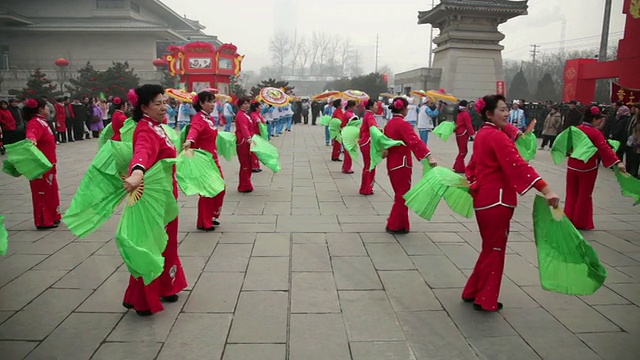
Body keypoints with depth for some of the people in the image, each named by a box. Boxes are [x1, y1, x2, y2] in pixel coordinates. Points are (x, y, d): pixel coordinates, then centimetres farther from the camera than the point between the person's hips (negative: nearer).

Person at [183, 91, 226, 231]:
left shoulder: (210, 118, 10)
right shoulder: (198, 118, -17)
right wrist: (189, 141, -59)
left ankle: (211, 216, 31)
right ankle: (203, 223, 14)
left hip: (213, 158, 9)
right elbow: (194, 130, -39)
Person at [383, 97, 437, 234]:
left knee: (400, 194, 19)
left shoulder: (389, 124, 8)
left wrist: (385, 152, 41)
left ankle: (395, 223, 25)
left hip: (392, 163, 8)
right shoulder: (403, 124, -17)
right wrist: (429, 156, -41)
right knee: (402, 195, 3)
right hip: (402, 163, -8)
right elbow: (415, 141, -32)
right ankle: (396, 226, 10)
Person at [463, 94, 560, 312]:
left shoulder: (483, 134, 12)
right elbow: (517, 164, -29)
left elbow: (474, 164, 24)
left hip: (483, 197, 9)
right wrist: (545, 189, -35)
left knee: (490, 247, 20)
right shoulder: (497, 136, -17)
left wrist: (471, 184, 36)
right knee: (495, 249, 5)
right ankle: (486, 300, 17)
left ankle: (473, 292, 29)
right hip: (496, 200, -9)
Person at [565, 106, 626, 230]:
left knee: (572, 194, 14)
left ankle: (569, 219, 18)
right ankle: (580, 223, 12)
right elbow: (605, 148, -26)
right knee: (584, 195, 6)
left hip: (572, 166, 5)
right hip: (588, 168, -5)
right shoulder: (595, 133, -15)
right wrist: (618, 162, -32)